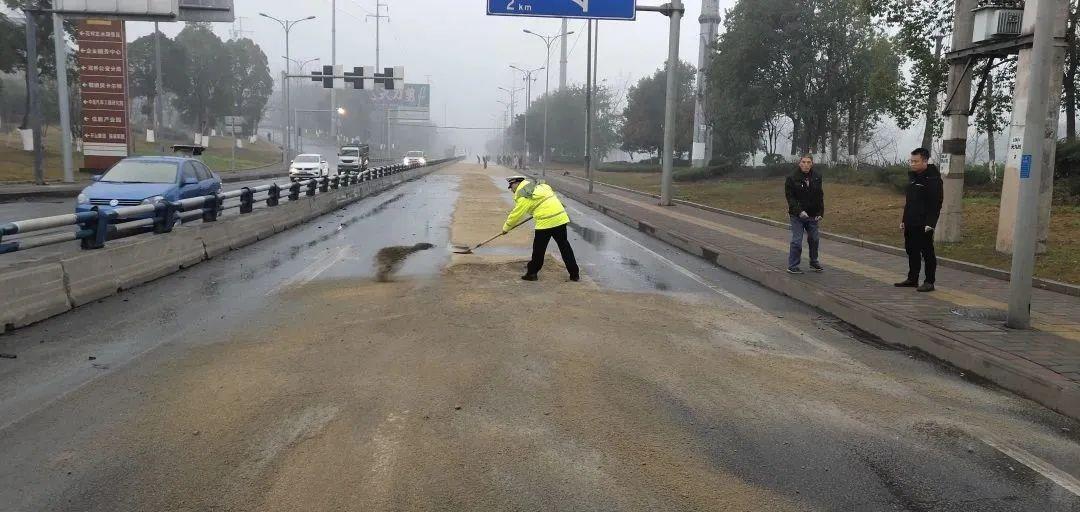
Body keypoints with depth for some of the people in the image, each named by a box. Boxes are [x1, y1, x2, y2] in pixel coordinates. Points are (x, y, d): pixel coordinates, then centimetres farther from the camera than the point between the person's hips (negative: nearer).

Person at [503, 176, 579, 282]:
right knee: (564, 246, 11)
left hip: (546, 222, -7)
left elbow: (516, 214, -2)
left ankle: (532, 273, 18)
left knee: (539, 249, 8)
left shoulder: (523, 196, -7)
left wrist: (506, 227, 12)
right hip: (561, 217, 8)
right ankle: (575, 274, 13)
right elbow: (550, 191, 30)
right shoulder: (536, 185, 16)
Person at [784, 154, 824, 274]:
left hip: (813, 216, 4)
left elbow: (820, 197, 10)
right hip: (797, 216, -4)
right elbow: (790, 197, -10)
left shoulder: (817, 178, 5)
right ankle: (792, 266, 4)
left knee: (815, 239, 11)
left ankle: (814, 262, 30)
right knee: (797, 241, -5)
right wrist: (799, 211, -20)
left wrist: (820, 213, 2)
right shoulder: (792, 179, -8)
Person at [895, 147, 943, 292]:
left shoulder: (933, 179, -12)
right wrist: (904, 220, 18)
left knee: (927, 253, -1)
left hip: (924, 225, -8)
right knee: (912, 251, 14)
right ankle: (912, 279, 24)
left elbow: (936, 204, -16)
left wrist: (930, 223, -21)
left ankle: (929, 282, 5)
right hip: (910, 223, 8)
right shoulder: (912, 176, 14)